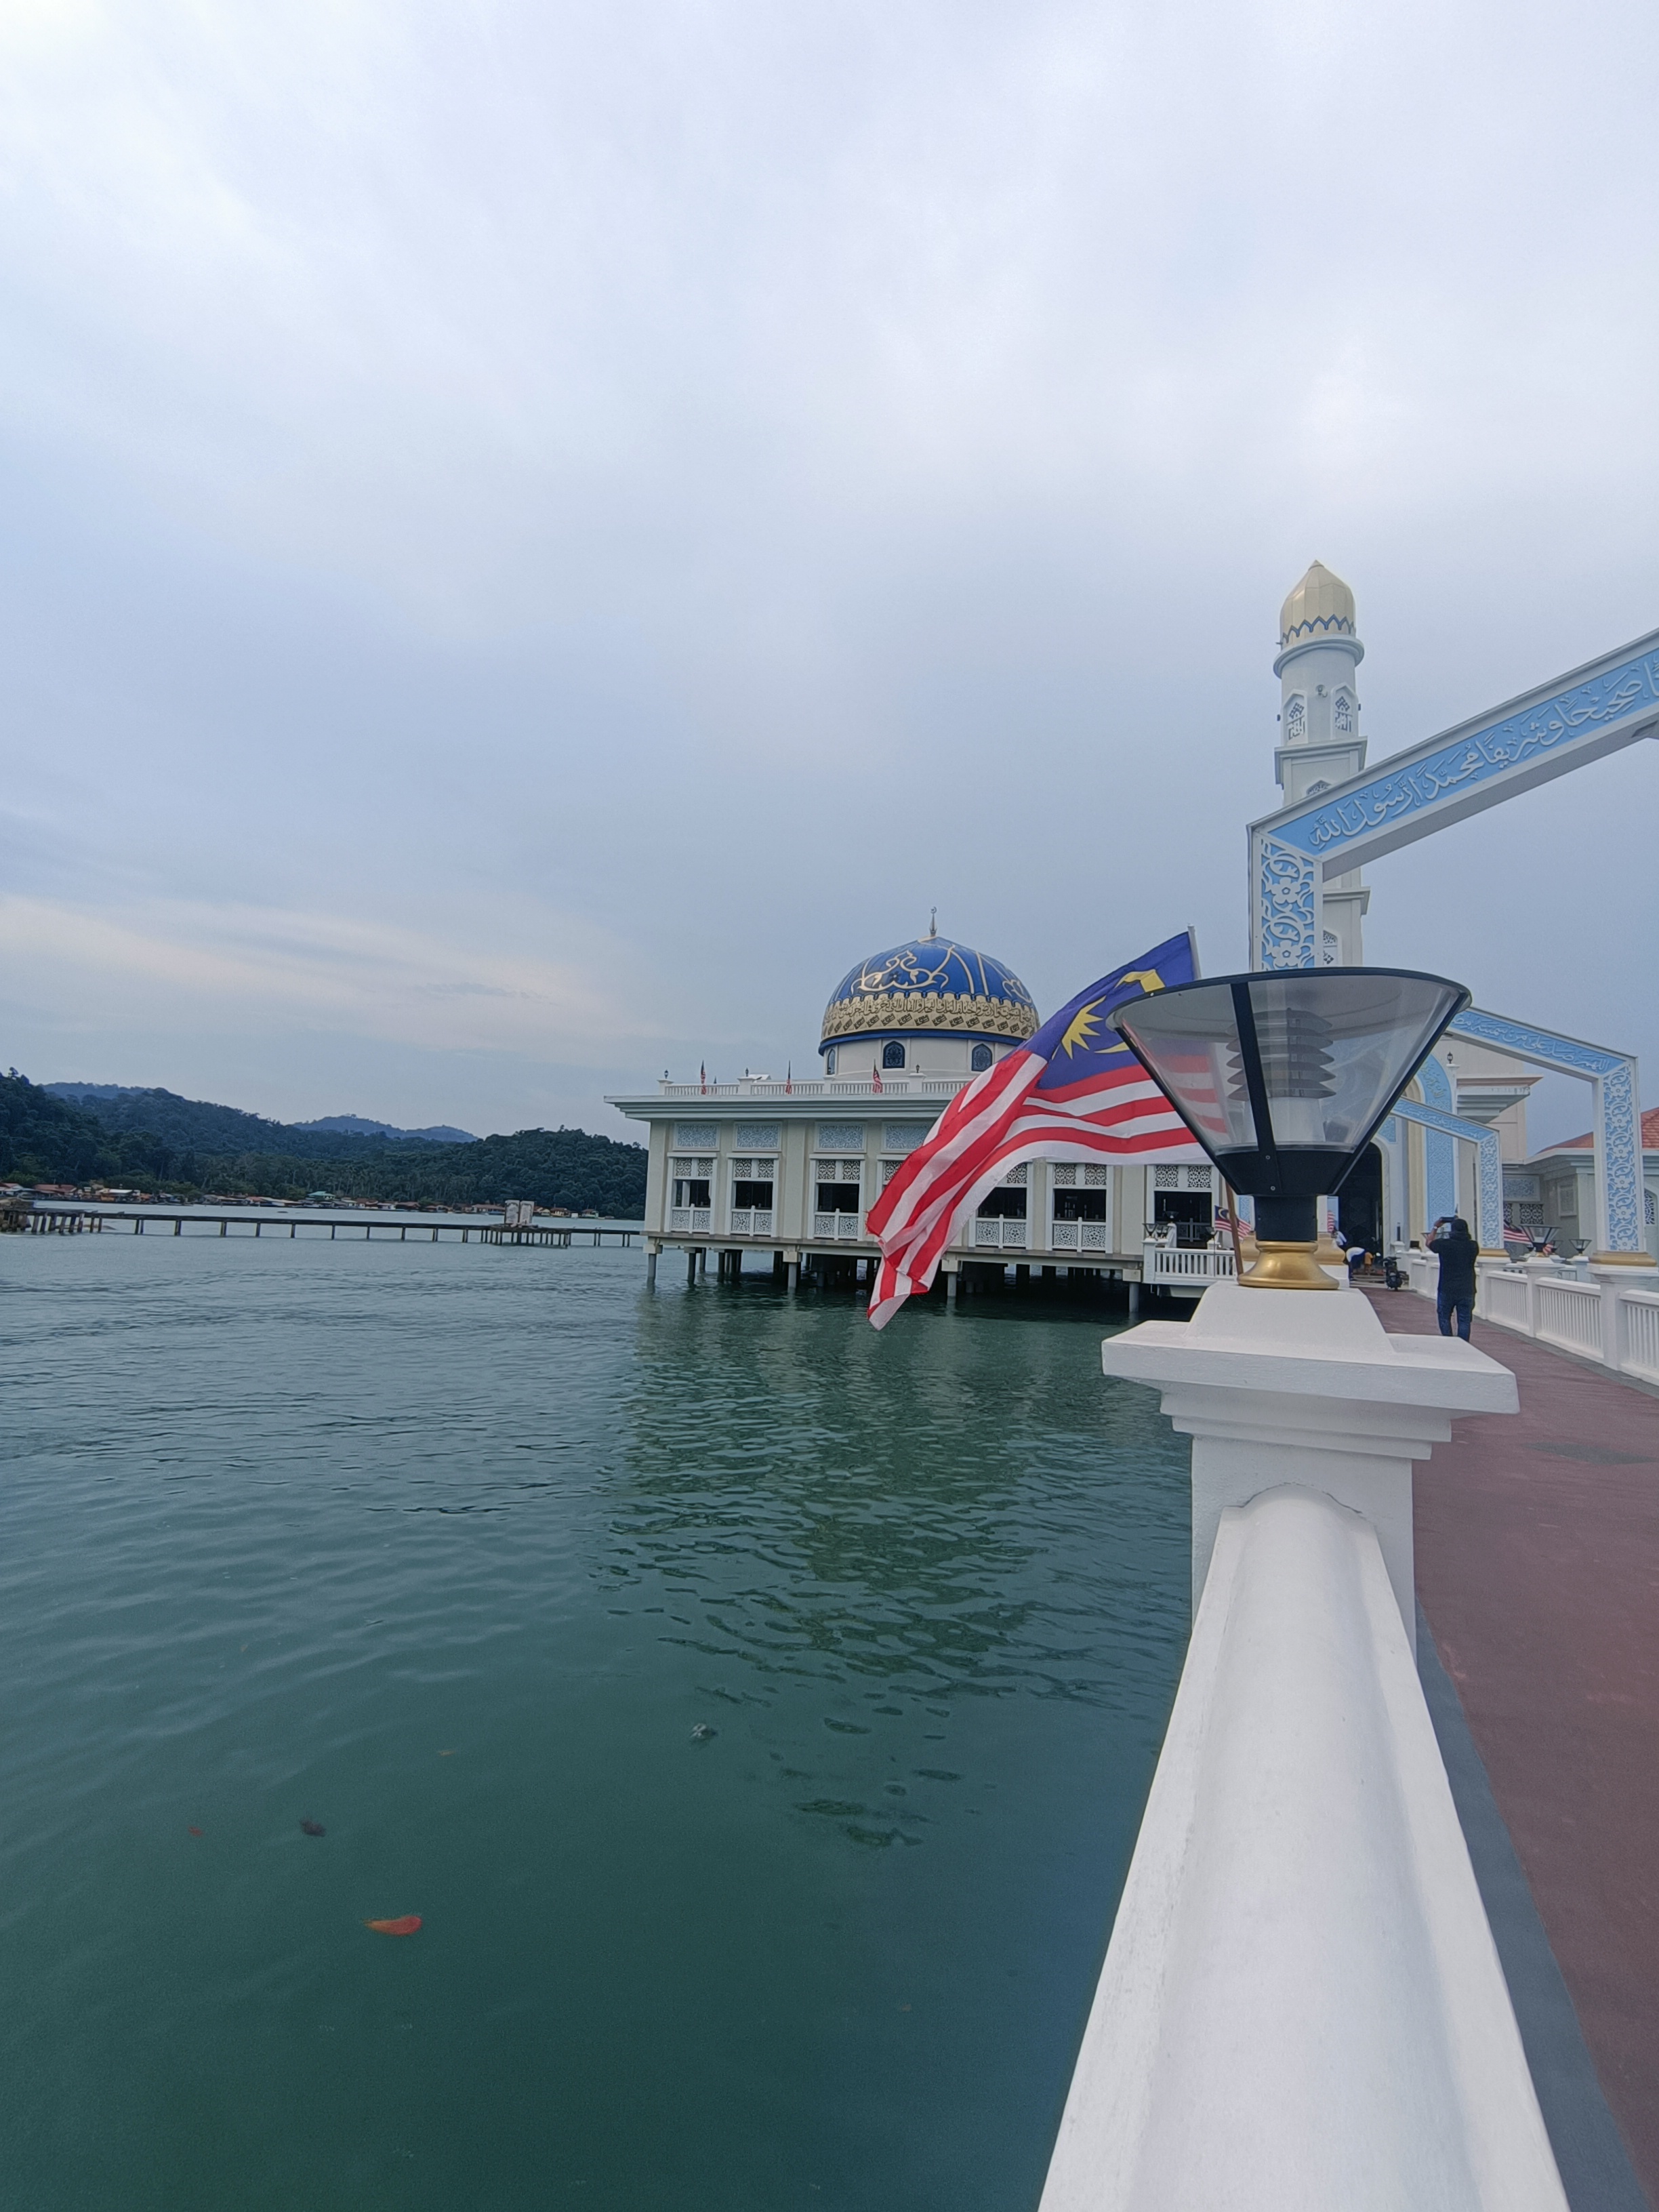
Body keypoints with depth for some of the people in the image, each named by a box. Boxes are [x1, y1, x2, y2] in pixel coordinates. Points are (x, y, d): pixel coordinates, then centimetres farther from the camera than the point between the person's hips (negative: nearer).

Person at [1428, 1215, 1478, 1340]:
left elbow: (1429, 1243, 9)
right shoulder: (1472, 1246, -5)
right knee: (1464, 1321, 8)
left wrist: (1436, 1227, 21)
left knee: (1445, 1318, 14)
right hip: (1467, 1291, 2)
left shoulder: (1444, 1244, -12)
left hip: (1447, 1290, -2)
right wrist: (1462, 1223, 23)